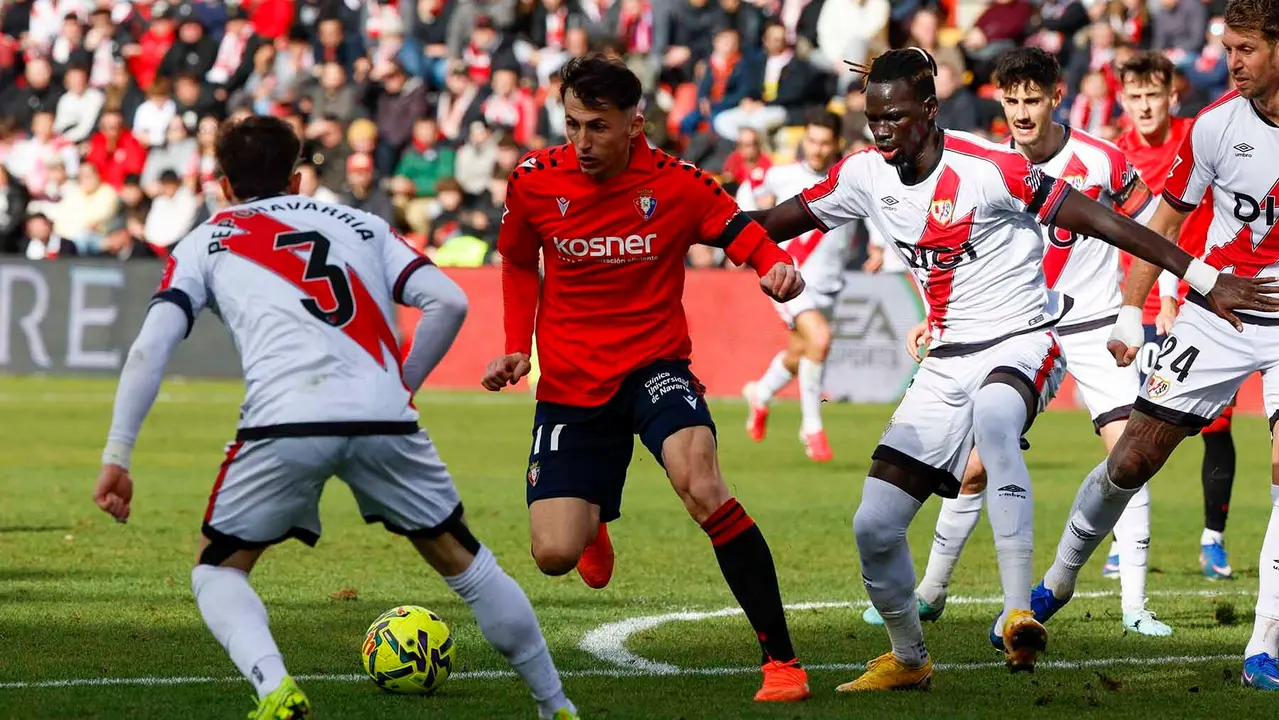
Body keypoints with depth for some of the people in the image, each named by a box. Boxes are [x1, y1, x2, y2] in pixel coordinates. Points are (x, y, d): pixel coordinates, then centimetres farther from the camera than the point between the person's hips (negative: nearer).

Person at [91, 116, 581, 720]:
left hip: (282, 423, -2)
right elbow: (448, 302, 14)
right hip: (383, 418, 2)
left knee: (218, 571, 17)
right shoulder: (360, 225, 28)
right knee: (460, 559, 21)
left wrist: (115, 457, 9)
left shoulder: (205, 242, 22)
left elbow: (150, 348, 9)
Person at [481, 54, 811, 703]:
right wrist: (517, 348, 3)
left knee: (698, 481, -33)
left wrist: (779, 270, -29)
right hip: (569, 382, 3)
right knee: (554, 554, -7)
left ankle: (780, 658, -24)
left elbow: (748, 239, -5)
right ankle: (594, 517, 37)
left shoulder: (677, 185, -12)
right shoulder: (534, 181, -5)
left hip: (654, 364, -2)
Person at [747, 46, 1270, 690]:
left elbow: (1096, 220, -15)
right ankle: (908, 660, 25)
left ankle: (1017, 616, -49)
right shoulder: (865, 174, 1)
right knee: (873, 525, -3)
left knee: (993, 415, -42)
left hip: (1022, 341, -6)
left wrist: (1204, 278, -15)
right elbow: (782, 220, 12)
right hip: (947, 363, 6)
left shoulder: (989, 167, -17)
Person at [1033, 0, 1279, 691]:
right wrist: (1130, 312, 4)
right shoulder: (1216, 124, -7)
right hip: (1216, 316, 1)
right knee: (1133, 459, 3)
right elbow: (1167, 218, 6)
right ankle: (1059, 578, 28)